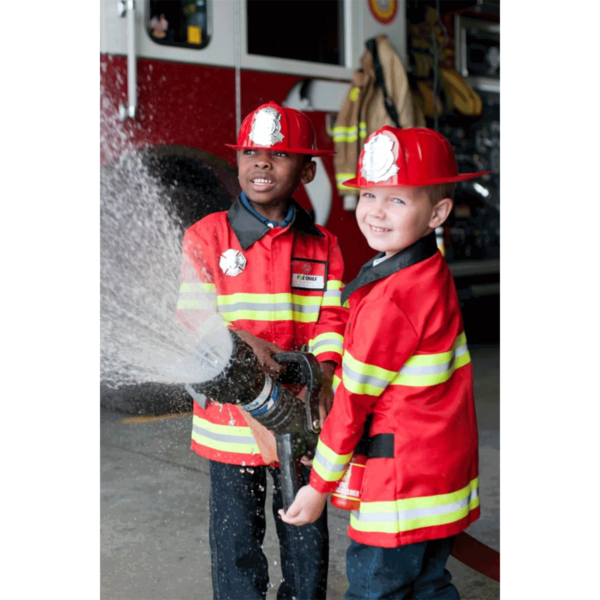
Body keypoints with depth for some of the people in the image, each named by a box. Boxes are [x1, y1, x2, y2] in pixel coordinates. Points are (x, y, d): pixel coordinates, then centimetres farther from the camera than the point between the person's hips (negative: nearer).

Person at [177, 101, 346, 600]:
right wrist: (243, 342, -27)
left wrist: (322, 378, -21)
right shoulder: (206, 236, -3)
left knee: (307, 531, 15)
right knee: (236, 535, 9)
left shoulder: (323, 246, 3)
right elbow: (193, 316, -8)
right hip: (231, 409, -2)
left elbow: (330, 321, -3)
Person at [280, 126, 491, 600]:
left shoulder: (391, 298, -23)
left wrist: (320, 486, -9)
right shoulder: (435, 275, 5)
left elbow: (355, 397, -17)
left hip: (404, 478, -9)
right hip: (445, 468, 9)